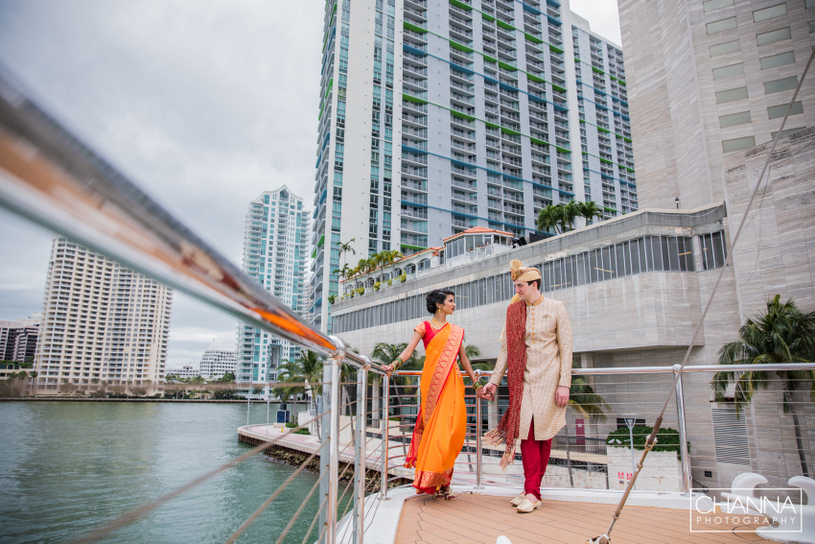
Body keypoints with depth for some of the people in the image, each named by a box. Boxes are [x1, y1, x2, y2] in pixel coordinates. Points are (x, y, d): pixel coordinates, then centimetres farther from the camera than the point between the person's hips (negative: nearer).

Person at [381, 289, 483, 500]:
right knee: (435, 428, -5)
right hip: (433, 381, -3)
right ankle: (433, 483, 4)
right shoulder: (425, 327, 5)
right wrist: (393, 365, -22)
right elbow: (409, 350, -6)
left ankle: (443, 482, 6)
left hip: (452, 382, 4)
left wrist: (476, 384, 20)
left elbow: (463, 358, 21)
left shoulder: (456, 331, 18)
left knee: (452, 427, -4)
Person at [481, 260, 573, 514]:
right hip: (523, 378, 3)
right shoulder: (514, 311, 6)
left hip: (548, 378, -2)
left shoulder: (555, 308, -3)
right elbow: (506, 349, 9)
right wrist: (494, 381, 8)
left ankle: (533, 490, 13)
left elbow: (566, 348, -4)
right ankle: (532, 492, 2)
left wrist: (564, 384, -10)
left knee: (543, 434, 2)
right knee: (526, 432, -5)